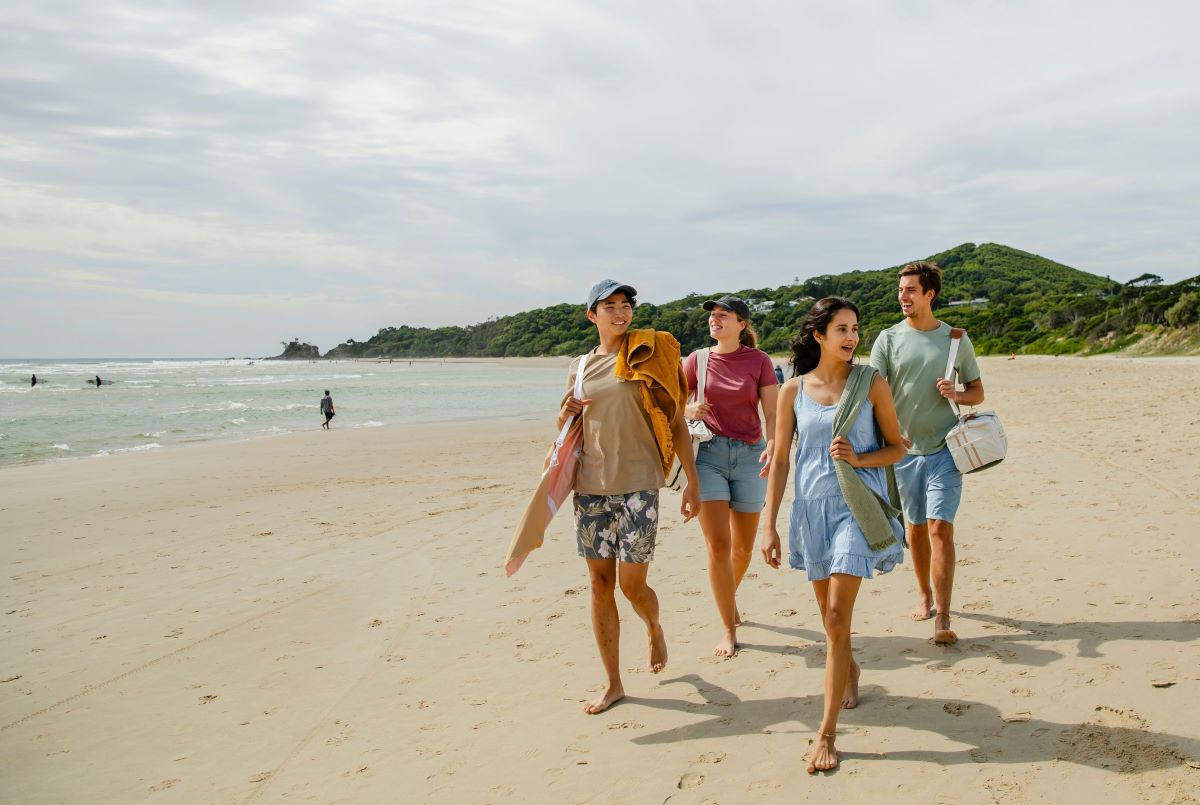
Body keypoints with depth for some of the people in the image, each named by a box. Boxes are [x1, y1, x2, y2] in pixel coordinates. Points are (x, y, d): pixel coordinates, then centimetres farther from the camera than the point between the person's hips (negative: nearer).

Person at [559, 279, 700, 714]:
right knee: (600, 584, 6)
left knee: (632, 585, -4)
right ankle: (612, 683, 18)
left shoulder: (648, 356, 0)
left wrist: (693, 481, -6)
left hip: (637, 483, -4)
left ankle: (655, 631, 32)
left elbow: (676, 421, -2)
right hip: (590, 485, 4)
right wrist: (564, 414, -2)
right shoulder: (580, 367, 11)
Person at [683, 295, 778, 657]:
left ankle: (730, 599, 42)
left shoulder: (759, 360, -1)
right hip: (709, 454, 0)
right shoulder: (697, 360, 3)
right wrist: (689, 411, -14)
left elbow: (772, 413, -4)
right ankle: (728, 630, 3)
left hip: (750, 455, 1)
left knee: (743, 546, 13)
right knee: (717, 545, -8)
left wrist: (772, 445, -23)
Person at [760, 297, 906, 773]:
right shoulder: (793, 390, 2)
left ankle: (826, 733, -6)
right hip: (812, 506, 3)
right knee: (828, 613, 16)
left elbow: (897, 447, 6)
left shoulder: (871, 383, -1)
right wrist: (769, 526, 1)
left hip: (856, 506, -3)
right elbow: (780, 460, 5)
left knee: (837, 617, -10)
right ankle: (849, 671, 48)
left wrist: (859, 458, -15)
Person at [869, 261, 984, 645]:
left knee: (940, 527, -10)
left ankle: (942, 619, -10)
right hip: (903, 448, 2)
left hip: (944, 448, -1)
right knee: (916, 526, 13)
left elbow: (978, 393, 12)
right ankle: (924, 595, 33)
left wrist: (957, 394, -11)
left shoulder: (956, 339, 4)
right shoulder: (889, 339, 2)